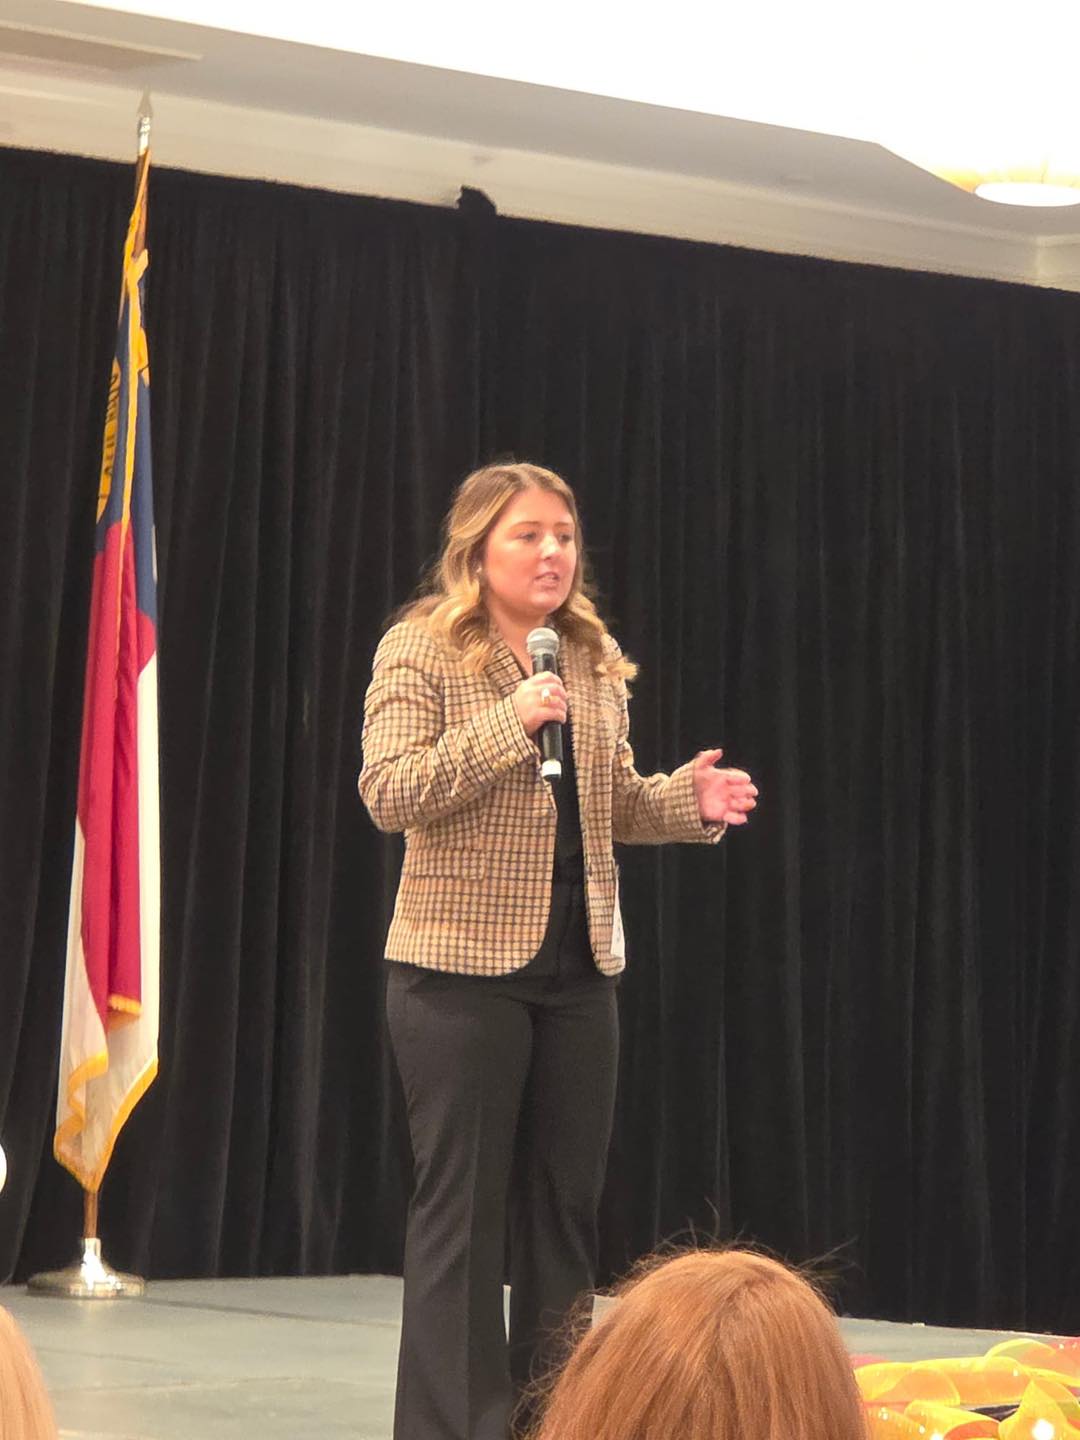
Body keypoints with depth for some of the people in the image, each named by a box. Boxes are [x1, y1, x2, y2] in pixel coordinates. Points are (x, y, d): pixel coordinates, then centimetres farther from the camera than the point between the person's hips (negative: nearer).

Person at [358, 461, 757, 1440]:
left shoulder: (595, 659, 11)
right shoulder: (421, 649, -7)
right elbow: (388, 794, -17)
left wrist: (689, 801, -2)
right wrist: (509, 723, -25)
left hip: (580, 968, 6)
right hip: (464, 966, -6)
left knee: (567, 1206, 10)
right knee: (464, 1208, -2)